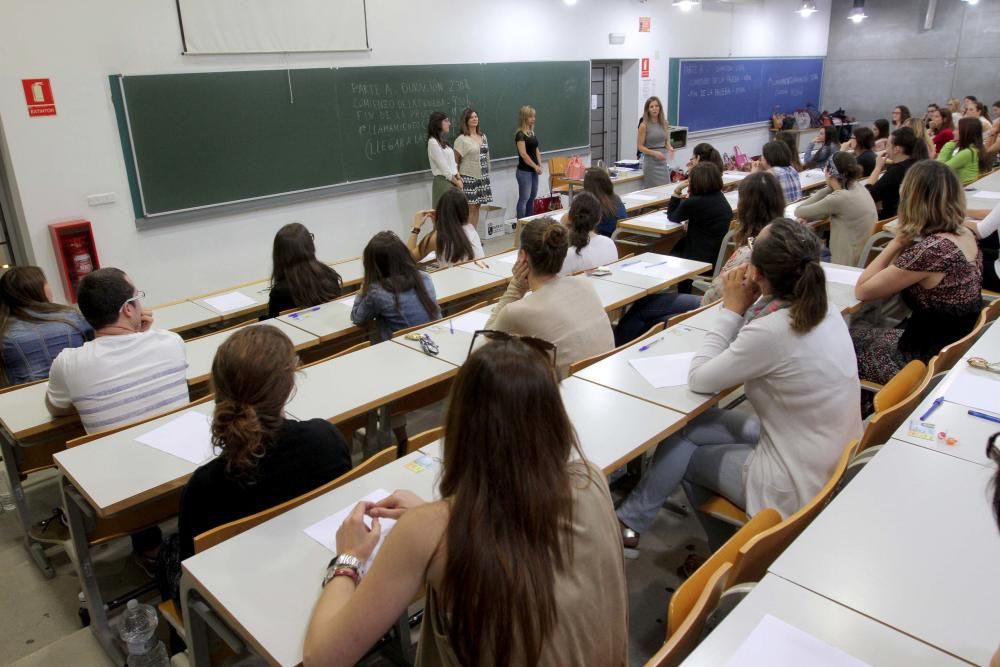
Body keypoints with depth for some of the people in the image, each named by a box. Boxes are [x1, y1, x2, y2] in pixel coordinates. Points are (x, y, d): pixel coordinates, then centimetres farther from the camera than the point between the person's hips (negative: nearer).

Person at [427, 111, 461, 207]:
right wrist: (457, 182, -7)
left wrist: (458, 178, 2)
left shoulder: (442, 141, 15)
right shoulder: (433, 142, -13)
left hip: (452, 181, 8)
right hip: (443, 182, -8)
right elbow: (444, 168, -15)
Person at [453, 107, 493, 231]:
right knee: (470, 209, -5)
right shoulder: (461, 140, -7)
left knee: (477, 207, 9)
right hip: (468, 178, -6)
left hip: (482, 178, 6)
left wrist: (487, 176, 14)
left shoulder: (483, 137, 13)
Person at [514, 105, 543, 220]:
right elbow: (523, 154, -19)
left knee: (532, 197, 12)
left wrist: (539, 165, 4)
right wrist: (535, 166, -14)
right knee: (524, 198, -5)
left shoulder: (532, 132, 12)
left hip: (533, 171, 8)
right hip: (524, 171, -8)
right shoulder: (520, 134, -13)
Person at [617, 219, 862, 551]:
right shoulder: (824, 309, -4)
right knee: (689, 427, 15)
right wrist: (748, 308, -5)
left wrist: (733, 309, -11)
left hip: (797, 487, -8)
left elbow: (699, 380, -15)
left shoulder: (772, 331, -29)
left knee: (678, 446, 9)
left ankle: (629, 522, 29)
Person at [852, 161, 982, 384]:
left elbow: (862, 291, -18)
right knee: (860, 336, 23)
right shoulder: (966, 236, -1)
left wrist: (896, 242, -16)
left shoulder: (928, 250, -30)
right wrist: (904, 242, -2)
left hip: (929, 361, -8)